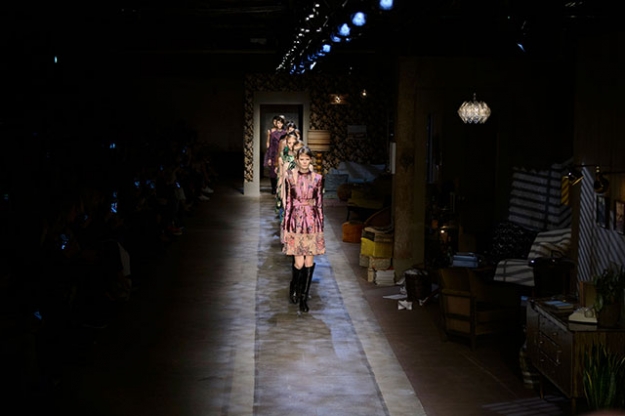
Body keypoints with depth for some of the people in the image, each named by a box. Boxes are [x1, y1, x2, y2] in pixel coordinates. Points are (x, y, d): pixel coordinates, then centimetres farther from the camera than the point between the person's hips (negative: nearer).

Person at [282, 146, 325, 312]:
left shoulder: (317, 178, 3)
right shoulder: (290, 177, 0)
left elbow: (319, 203, 6)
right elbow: (287, 203, 2)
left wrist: (321, 226, 4)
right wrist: (285, 227, 1)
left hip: (312, 221, 1)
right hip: (296, 221, -1)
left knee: (309, 261, 0)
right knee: (299, 262, -5)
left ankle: (304, 297, 11)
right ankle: (294, 287, 26)